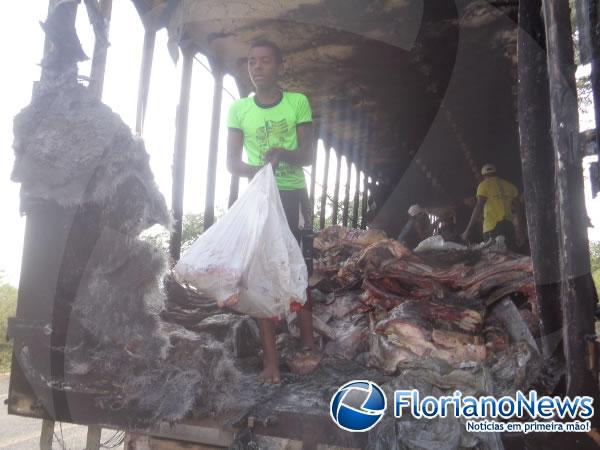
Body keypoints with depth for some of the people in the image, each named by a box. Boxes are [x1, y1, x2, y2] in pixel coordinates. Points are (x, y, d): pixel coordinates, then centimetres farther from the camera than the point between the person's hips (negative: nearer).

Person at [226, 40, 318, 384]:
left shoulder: (298, 102, -1)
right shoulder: (239, 109, 1)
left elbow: (308, 155, -3)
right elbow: (232, 161, -1)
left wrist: (283, 153, -24)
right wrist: (255, 170, -22)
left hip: (293, 195, -1)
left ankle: (308, 342, 20)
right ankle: (271, 358, 4)